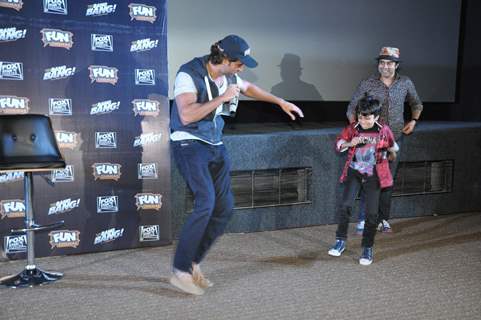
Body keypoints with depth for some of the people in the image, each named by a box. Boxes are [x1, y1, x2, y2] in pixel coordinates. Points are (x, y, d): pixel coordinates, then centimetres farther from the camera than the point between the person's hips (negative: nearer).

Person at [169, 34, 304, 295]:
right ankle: (181, 271, -10)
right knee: (206, 202, -23)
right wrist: (222, 98, -22)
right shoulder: (189, 74, -16)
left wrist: (281, 102, 29)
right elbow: (186, 116, -28)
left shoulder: (228, 76, 6)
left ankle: (193, 263, 13)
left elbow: (249, 88, 28)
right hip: (189, 144, -8)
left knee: (225, 207, 0)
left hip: (215, 145, 8)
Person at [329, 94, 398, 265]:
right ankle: (341, 241, 3)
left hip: (373, 175, 0)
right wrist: (350, 143, -16)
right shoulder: (352, 128, -7)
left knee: (372, 213, 1)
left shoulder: (384, 131, -6)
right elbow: (338, 144, 3)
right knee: (345, 205, -13)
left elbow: (392, 147, 14)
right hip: (354, 172, 0)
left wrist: (392, 155, 29)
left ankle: (367, 248, 15)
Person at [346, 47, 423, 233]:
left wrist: (413, 121, 6)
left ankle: (383, 219, 19)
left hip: (395, 138, 3)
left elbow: (416, 104, 21)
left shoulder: (405, 83, 3)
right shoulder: (367, 84, -6)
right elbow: (352, 109, 0)